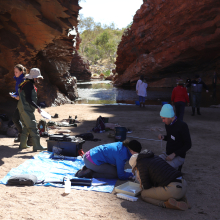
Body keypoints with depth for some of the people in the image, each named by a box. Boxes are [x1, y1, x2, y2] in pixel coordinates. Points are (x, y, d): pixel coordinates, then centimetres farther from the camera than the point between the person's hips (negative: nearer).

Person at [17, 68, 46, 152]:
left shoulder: (28, 84, 15)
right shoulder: (29, 85, -17)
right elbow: (28, 99, -23)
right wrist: (37, 107, -20)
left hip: (23, 108, 11)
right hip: (26, 109, -11)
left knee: (26, 127, 17)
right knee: (33, 127, -10)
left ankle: (23, 144, 24)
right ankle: (37, 146, -10)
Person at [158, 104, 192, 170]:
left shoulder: (182, 125, -18)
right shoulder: (168, 124, 4)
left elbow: (188, 145, -16)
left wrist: (174, 154, -22)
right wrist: (163, 137, -2)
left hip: (178, 157, -7)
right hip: (167, 154, 7)